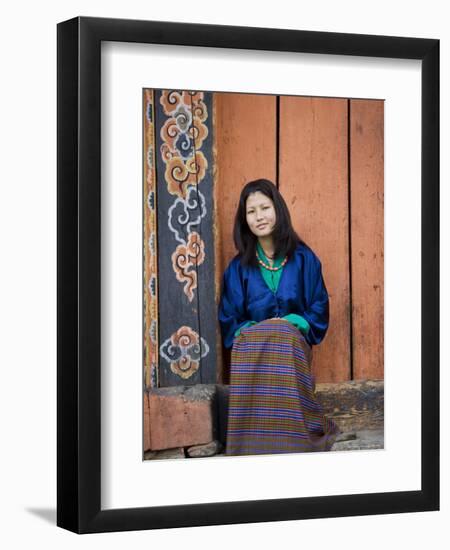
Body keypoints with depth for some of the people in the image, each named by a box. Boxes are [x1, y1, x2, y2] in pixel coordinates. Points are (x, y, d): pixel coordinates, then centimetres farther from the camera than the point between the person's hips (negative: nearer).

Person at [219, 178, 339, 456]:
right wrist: (249, 330, -10)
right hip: (250, 342, 1)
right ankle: (253, 450, -28)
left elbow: (319, 309, 8)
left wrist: (295, 324, -12)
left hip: (293, 340, 0)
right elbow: (229, 319, 12)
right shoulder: (239, 267, 11)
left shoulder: (303, 259, 8)